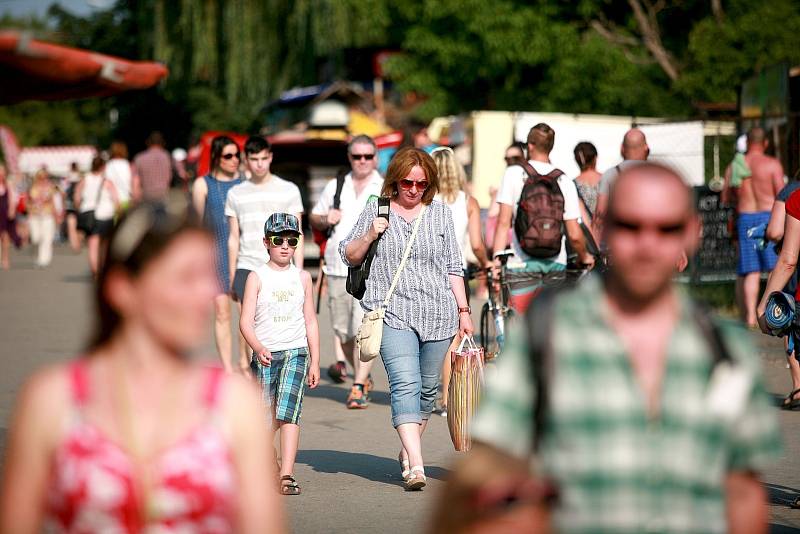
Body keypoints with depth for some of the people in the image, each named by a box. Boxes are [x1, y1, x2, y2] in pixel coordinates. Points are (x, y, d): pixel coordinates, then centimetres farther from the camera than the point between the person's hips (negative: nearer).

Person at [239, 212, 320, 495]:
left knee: (288, 413, -16)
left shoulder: (302, 277, 8)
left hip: (295, 352, 0)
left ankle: (287, 475, -19)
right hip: (264, 355, 0)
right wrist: (258, 347, -24)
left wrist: (315, 362, 9)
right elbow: (246, 320, -6)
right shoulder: (257, 277, 1)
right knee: (266, 419, 8)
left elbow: (310, 321, 12)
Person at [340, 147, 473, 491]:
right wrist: (369, 235, -7)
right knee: (405, 383, -16)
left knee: (427, 387, 9)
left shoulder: (440, 213, 12)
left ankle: (408, 450, 27)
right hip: (393, 313, -3)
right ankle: (416, 465, -24)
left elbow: (453, 267, 15)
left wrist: (463, 310, 10)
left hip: (438, 314, 3)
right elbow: (349, 256, 11)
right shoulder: (376, 211, 6)